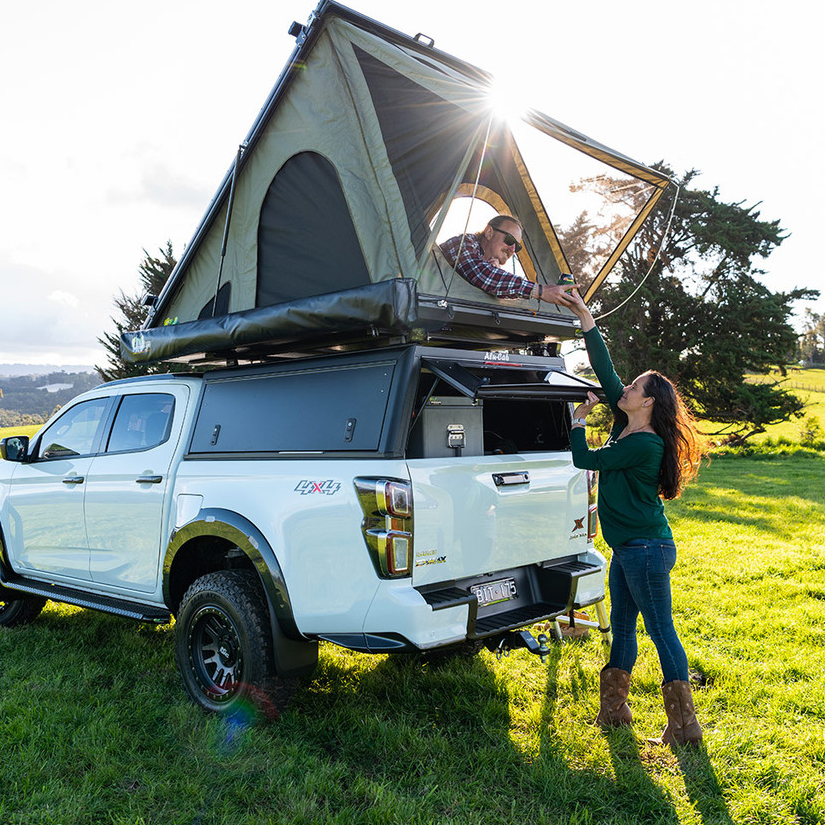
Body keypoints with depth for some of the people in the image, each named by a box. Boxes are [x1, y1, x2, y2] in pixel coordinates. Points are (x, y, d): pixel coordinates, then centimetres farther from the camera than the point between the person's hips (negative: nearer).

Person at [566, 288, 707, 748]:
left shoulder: (646, 444, -19)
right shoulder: (625, 428, 6)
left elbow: (586, 461, -14)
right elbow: (605, 372, 6)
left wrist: (579, 421, 2)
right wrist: (585, 317, 7)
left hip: (647, 549, -9)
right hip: (627, 548, 9)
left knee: (662, 631, -2)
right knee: (622, 627, 15)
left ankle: (685, 728, 9)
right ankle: (613, 711, 27)